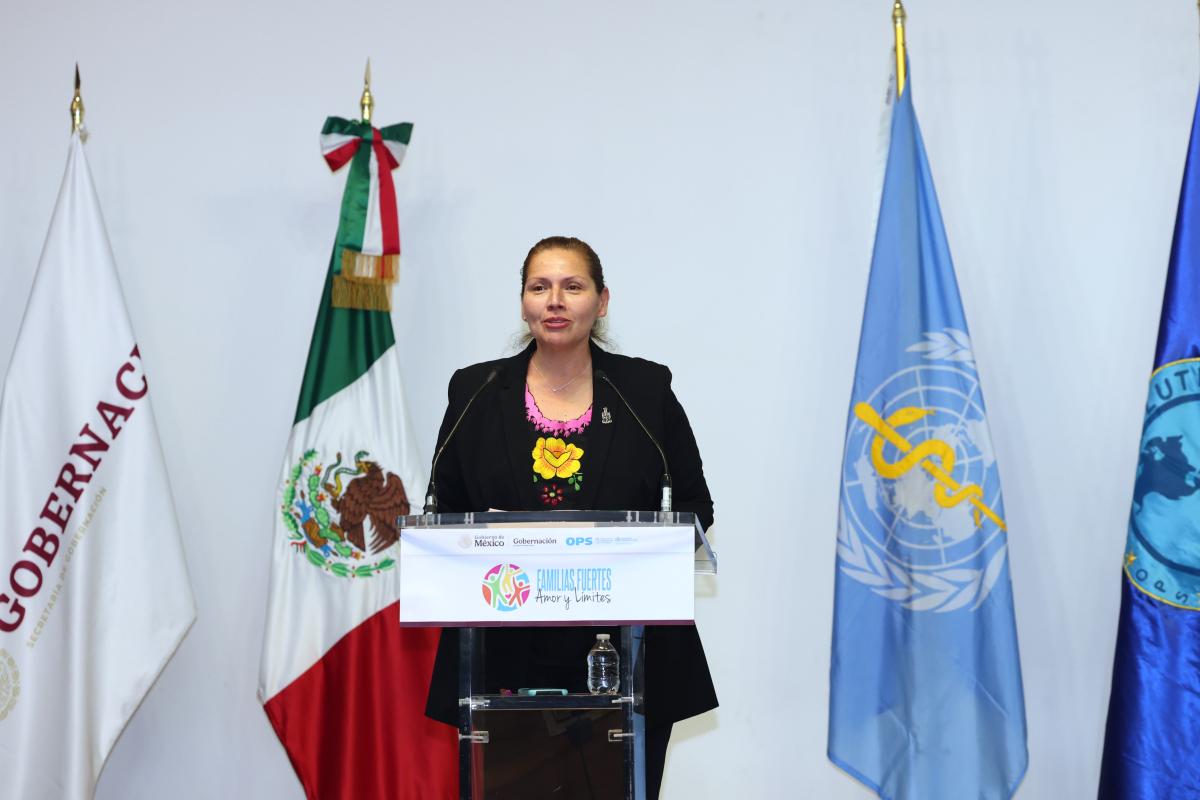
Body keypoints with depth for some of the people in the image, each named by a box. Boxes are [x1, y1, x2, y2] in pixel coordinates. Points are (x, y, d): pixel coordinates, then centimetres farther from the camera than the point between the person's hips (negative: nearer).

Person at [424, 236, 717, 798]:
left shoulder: (646, 391, 5)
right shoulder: (475, 393, 7)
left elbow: (695, 507, 8)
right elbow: (445, 514, 10)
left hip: (626, 652, 0)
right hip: (507, 653, 0)